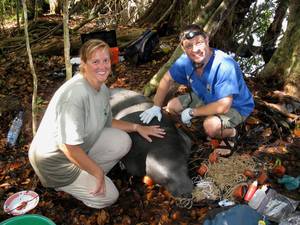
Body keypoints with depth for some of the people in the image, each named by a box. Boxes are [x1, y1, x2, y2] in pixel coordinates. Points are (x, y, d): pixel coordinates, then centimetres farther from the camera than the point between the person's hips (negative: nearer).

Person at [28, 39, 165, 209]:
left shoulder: (102, 88, -5)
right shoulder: (75, 94, -32)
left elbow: (107, 122, 10)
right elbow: (69, 147, -31)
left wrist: (136, 127, 0)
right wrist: (98, 172, -21)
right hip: (54, 159, -8)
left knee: (123, 141, -8)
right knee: (108, 197, -6)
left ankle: (86, 176, 4)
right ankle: (60, 182, 9)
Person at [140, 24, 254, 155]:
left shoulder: (224, 65, -37)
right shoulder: (186, 60, -18)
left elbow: (223, 106, -38)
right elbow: (167, 80, -3)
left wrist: (192, 112, -26)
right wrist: (156, 107, -13)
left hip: (235, 106, -7)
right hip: (206, 98, 7)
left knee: (211, 126, -36)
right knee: (172, 106, -1)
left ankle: (231, 133, 1)